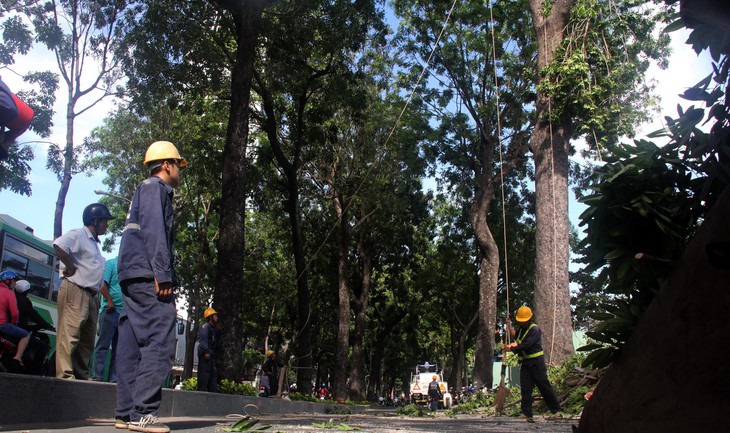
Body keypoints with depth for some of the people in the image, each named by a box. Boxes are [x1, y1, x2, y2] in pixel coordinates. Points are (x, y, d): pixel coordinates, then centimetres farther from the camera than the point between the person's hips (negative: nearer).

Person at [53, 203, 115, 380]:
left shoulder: (95, 244, 26)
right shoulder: (79, 235, -3)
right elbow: (59, 245, -26)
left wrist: (109, 299, 24)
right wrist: (70, 267, -15)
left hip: (91, 296, 10)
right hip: (75, 292, -10)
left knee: (87, 340, 10)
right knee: (70, 334, -14)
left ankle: (82, 376, 16)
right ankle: (65, 375, -16)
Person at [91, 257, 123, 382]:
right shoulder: (111, 263, 1)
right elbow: (103, 284, -9)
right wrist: (110, 301, -16)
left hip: (124, 313, 6)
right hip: (110, 311, -6)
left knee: (118, 348, 6)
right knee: (103, 345, -4)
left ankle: (114, 378, 8)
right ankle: (97, 376, -3)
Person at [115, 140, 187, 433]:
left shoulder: (146, 190, 28)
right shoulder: (155, 187, -2)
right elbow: (154, 230, -15)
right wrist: (163, 274, -21)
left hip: (132, 276, 10)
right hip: (146, 274, -10)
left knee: (133, 344, 7)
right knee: (160, 342, -14)